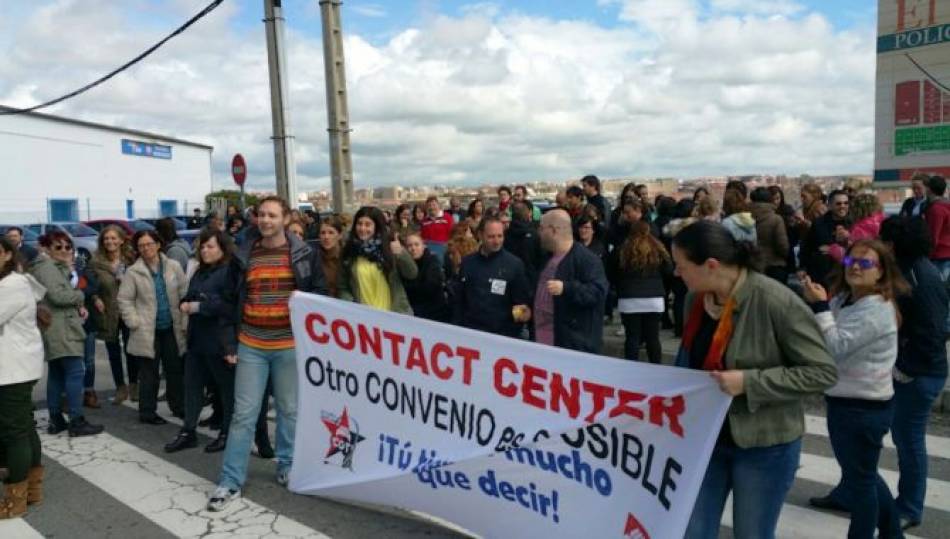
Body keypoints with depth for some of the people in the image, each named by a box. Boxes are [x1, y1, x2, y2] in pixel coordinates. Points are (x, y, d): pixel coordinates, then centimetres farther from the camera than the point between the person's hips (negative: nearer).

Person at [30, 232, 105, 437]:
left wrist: (78, 306, 2)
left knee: (57, 374, 14)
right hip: (60, 329, -11)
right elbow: (58, 295, -23)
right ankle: (76, 422, -10)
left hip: (59, 328, 11)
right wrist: (80, 296, -6)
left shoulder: (55, 266, 21)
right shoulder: (46, 266, -11)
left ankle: (56, 420, 20)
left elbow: (66, 291, 20)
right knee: (75, 372, -11)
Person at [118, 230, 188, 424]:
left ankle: (178, 407, 26)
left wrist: (184, 322, -1)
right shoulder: (133, 272, -3)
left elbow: (184, 294, 3)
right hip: (148, 331, -2)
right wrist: (134, 322, -10)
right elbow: (124, 299, -1)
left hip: (172, 328, 3)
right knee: (149, 373, 4)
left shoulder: (174, 267, 1)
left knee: (175, 370, 12)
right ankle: (147, 412, 16)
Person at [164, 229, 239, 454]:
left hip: (220, 340, -9)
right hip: (197, 338, 9)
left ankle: (227, 433, 17)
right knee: (192, 385, 12)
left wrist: (198, 306, -17)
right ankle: (188, 432, 22)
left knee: (227, 387, 5)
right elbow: (189, 297, 24)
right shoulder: (200, 272, 18)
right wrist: (184, 304, 1)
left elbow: (229, 304, -20)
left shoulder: (230, 271, -11)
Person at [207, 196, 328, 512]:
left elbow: (320, 293, 5)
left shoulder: (305, 254, -1)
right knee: (243, 413, 3)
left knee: (290, 410, 11)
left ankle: (288, 468, 28)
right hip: (250, 346, 1)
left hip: (291, 345, -1)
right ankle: (230, 482, 11)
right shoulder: (243, 256, 5)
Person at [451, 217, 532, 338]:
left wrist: (523, 312, -21)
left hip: (503, 336, -2)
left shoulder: (515, 264, -5)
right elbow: (458, 299, 10)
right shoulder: (468, 262, 5)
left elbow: (523, 300, -1)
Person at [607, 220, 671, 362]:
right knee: (653, 337, 8)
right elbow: (669, 270, 9)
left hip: (630, 300, -1)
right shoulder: (657, 249, 1)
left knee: (632, 337, 3)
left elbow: (611, 274, 6)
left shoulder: (622, 250, -1)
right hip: (654, 299, 1)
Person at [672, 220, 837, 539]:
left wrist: (749, 382, -25)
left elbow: (822, 372, -17)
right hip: (705, 439, 6)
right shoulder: (697, 298, -2)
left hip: (764, 445, -5)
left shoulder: (775, 301, -22)